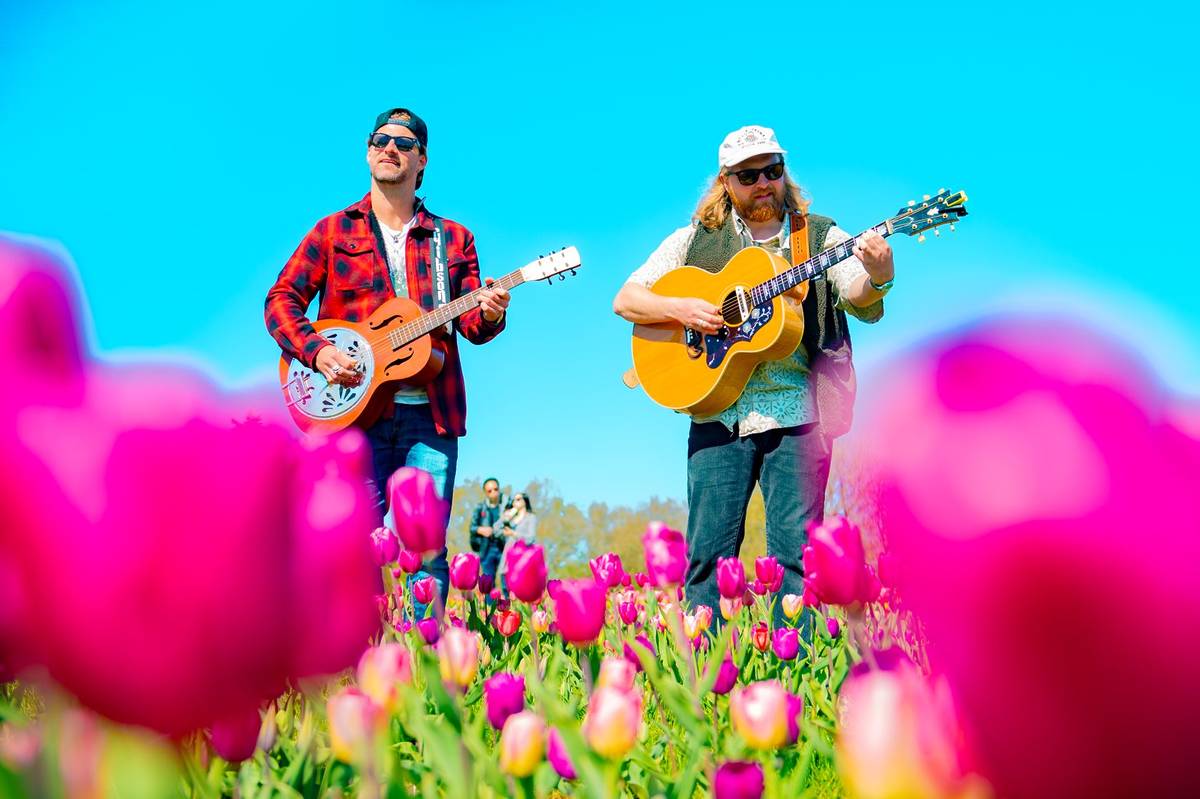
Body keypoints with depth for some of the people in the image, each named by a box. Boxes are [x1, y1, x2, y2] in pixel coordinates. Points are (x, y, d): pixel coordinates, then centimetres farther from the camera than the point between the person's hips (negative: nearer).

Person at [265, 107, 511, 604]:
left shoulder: (453, 239, 16)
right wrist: (316, 350, -10)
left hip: (430, 413, 1)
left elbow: (469, 324, 11)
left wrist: (488, 315, -13)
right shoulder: (333, 231, 12)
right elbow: (281, 299, 7)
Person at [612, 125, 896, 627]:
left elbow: (862, 304, -6)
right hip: (716, 411, 1)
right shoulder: (696, 240, 12)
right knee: (708, 553, 2)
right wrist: (680, 308, -11)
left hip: (796, 412, -1)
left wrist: (877, 280, -30)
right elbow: (625, 299, 8)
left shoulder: (821, 237, 9)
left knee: (796, 554, -2)